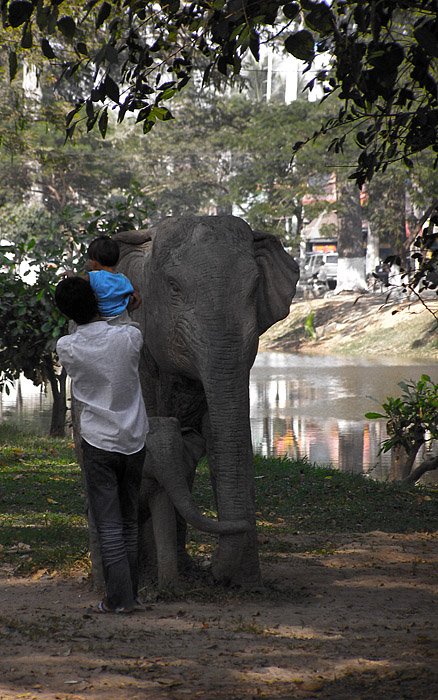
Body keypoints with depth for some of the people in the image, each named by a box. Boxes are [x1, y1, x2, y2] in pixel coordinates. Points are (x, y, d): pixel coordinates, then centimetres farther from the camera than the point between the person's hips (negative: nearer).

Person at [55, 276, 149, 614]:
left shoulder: (66, 348, -12)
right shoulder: (129, 337, -10)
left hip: (99, 443, -2)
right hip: (134, 441, 2)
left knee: (109, 524, 0)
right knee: (129, 521, 13)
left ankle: (120, 597, -3)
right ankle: (130, 591, 18)